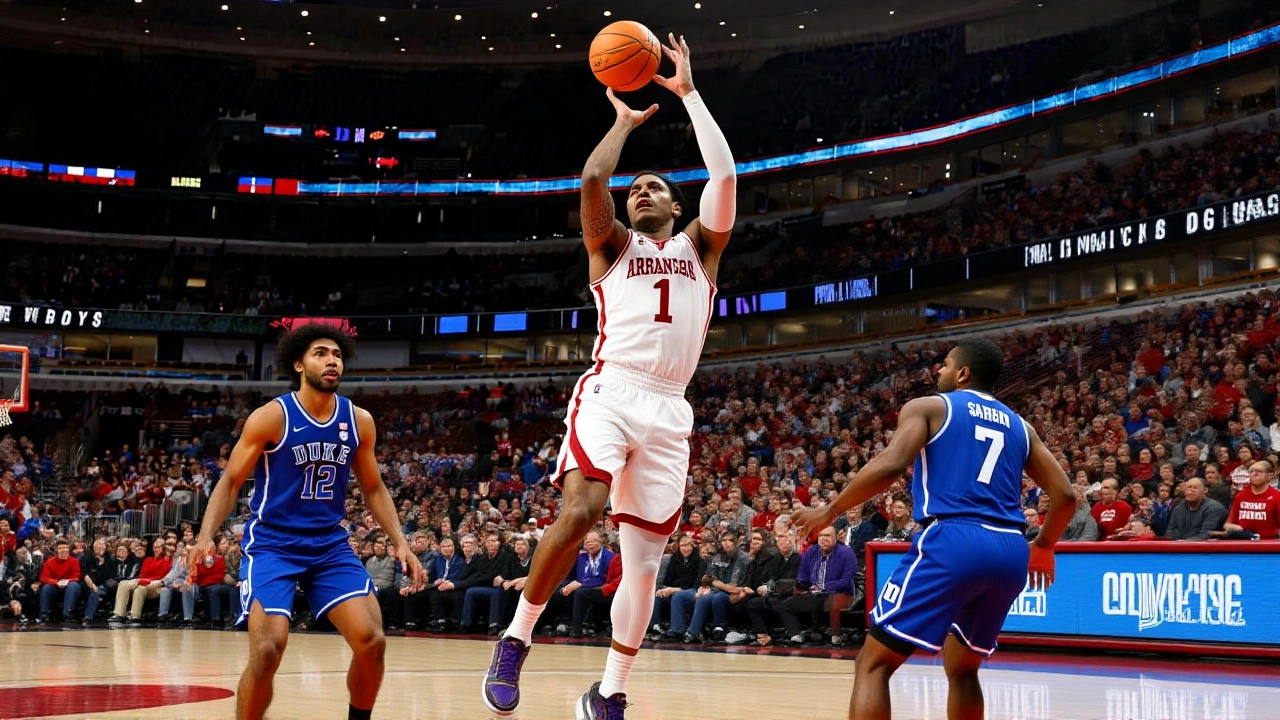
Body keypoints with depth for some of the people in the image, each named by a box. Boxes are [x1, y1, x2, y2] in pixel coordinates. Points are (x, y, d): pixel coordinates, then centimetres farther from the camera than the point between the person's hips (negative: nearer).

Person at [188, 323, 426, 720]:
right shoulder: (271, 417, -11)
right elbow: (231, 482, -5)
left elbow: (374, 489, 13)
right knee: (268, 650, -20)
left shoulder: (359, 421, 2)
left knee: (372, 641, -10)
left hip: (330, 545, 4)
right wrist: (206, 536, -20)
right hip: (272, 544, -4)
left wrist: (401, 542, 3)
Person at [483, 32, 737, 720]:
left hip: (668, 410, 3)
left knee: (644, 559, 2)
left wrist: (688, 91, 9)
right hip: (609, 392, -3)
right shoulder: (612, 243, 15)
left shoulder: (698, 246, 20)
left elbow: (724, 174, 5)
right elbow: (592, 179, -4)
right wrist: (625, 121, 11)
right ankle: (515, 641, -11)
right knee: (579, 511, -28)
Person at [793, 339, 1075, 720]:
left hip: (952, 541, -6)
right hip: (1010, 553, 6)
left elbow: (890, 466, -10)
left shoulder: (927, 407, 8)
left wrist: (830, 511, 1)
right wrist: (1043, 548, 35)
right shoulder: (1019, 426, 23)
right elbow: (1065, 496, 18)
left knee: (874, 663, 1)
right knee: (962, 669, 26)